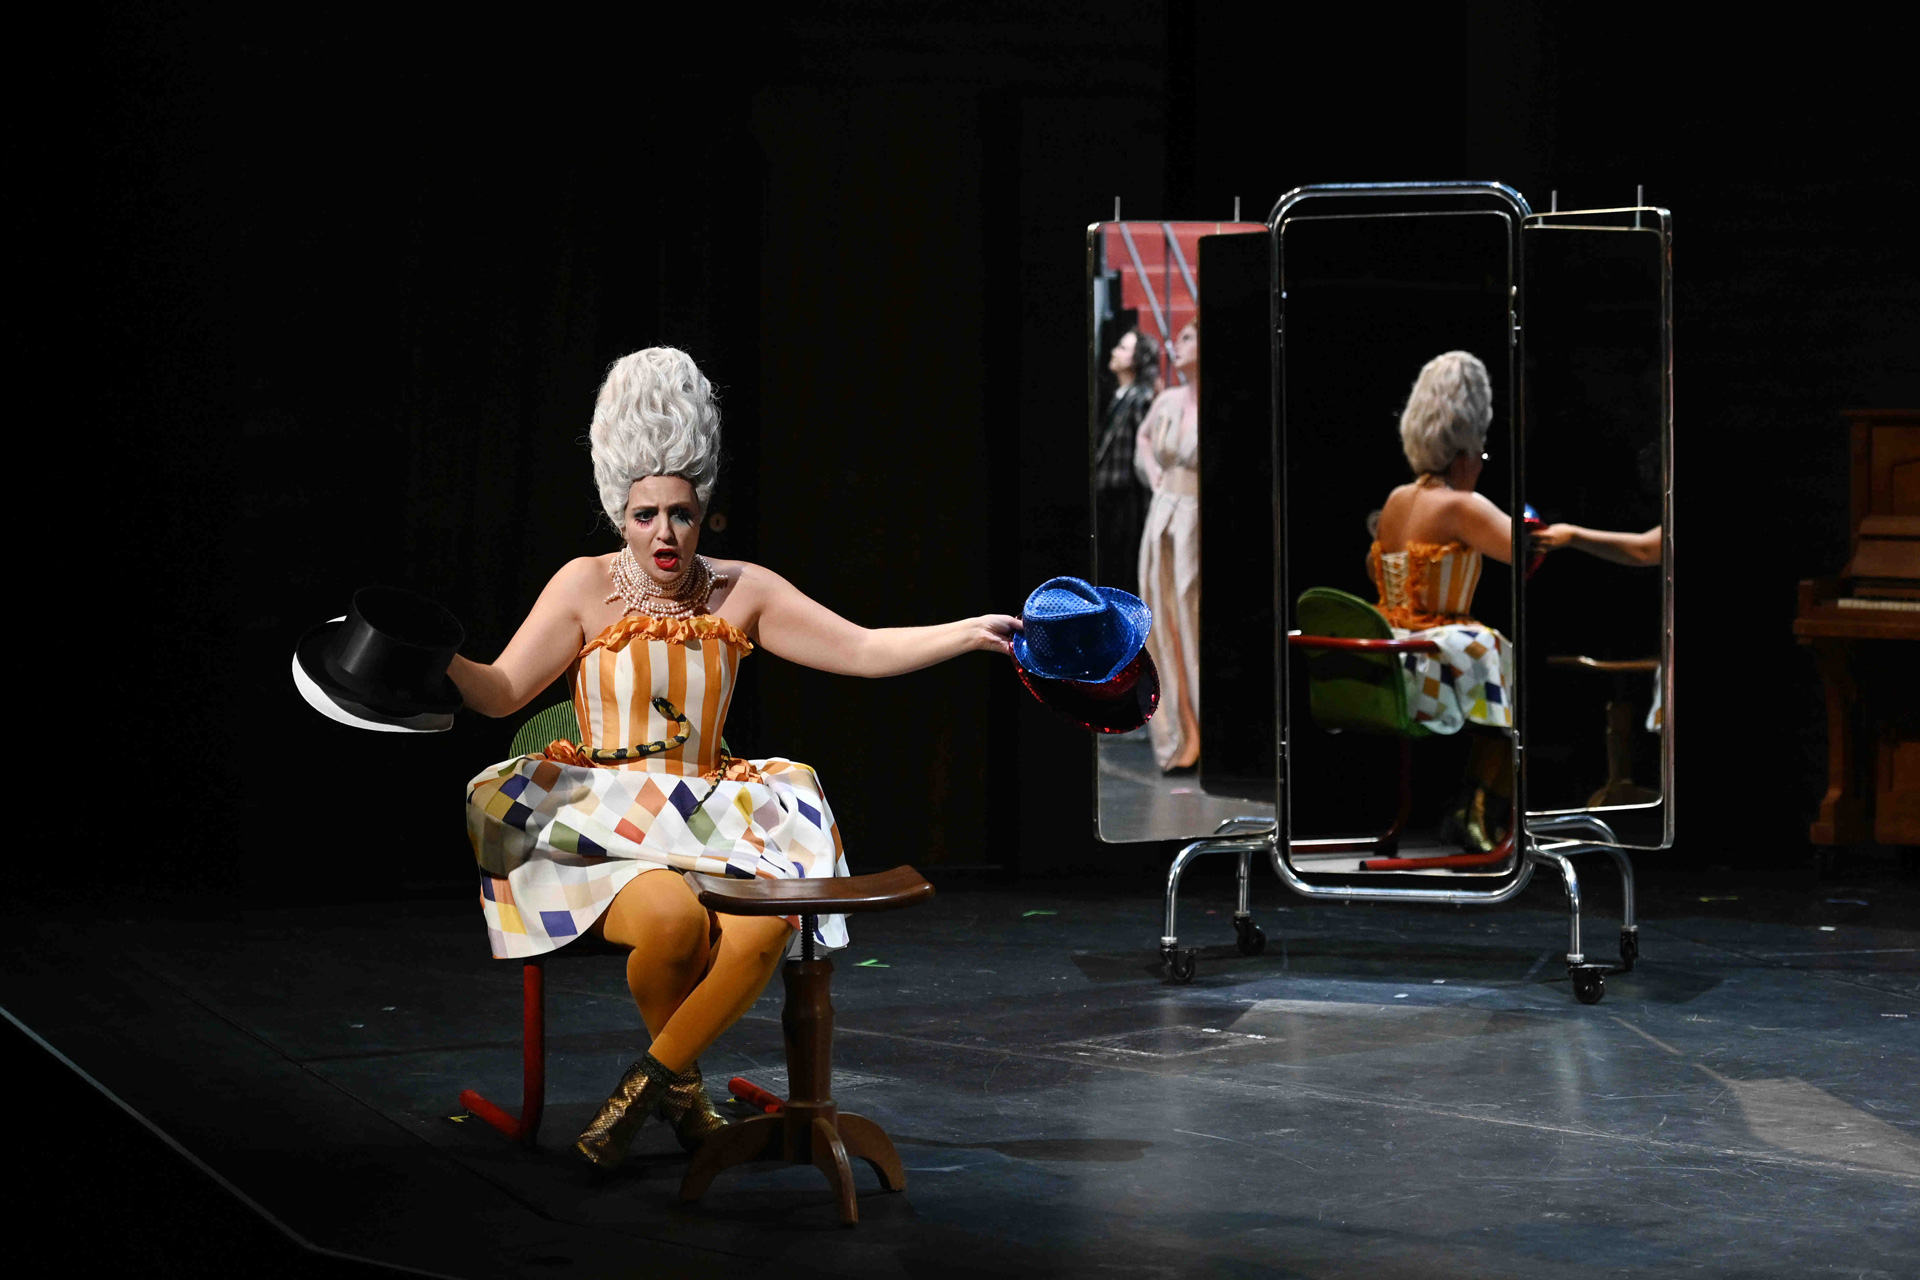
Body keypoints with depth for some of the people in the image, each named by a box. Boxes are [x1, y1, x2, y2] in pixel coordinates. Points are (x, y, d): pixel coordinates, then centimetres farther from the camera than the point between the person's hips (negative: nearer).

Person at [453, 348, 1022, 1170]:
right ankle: (680, 1086, -5)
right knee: (674, 916, -36)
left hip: (708, 821, 3)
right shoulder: (587, 586, 2)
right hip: (604, 825, -3)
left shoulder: (741, 591, 10)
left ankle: (643, 1087, -12)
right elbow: (502, 693, -4)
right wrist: (441, 660, -24)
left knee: (765, 924, -30)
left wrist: (967, 633, -2)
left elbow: (864, 651, 8)